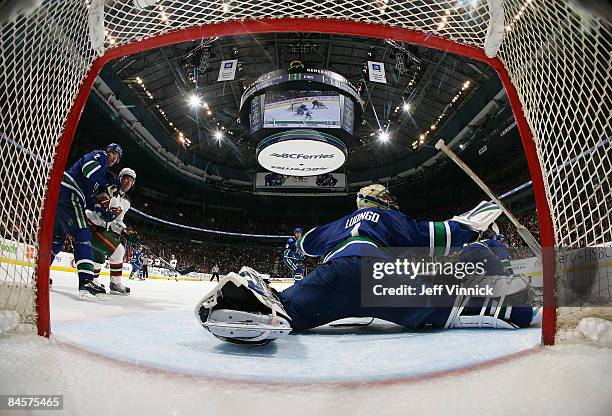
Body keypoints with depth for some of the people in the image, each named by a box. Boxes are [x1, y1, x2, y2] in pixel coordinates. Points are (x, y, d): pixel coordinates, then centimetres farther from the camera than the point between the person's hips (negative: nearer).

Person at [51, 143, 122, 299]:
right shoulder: (100, 155, 7)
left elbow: (88, 198, 21)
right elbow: (89, 166, -18)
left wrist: (100, 208, 6)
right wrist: (108, 185, -9)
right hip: (68, 193, -10)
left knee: (58, 236, 20)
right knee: (83, 235, -16)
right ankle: (86, 280, -27)